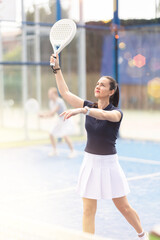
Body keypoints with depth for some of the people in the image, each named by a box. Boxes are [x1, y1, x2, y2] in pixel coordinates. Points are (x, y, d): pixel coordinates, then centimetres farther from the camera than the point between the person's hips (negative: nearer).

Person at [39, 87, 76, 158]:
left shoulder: (59, 101, -24)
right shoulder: (51, 102, 3)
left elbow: (53, 112, -28)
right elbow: (51, 113, 9)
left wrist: (43, 115, -23)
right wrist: (43, 115, -6)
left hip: (66, 119, -9)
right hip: (60, 120, 9)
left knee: (65, 135, -25)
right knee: (51, 134, 6)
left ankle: (72, 151, -10)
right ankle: (54, 151, 23)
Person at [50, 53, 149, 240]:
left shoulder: (116, 112, -12)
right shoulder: (90, 107, 4)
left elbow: (104, 115, -36)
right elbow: (65, 92, 2)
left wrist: (82, 110, -51)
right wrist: (57, 68, -4)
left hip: (108, 163, -4)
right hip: (90, 161, 4)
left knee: (123, 207, 9)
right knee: (88, 210, 0)